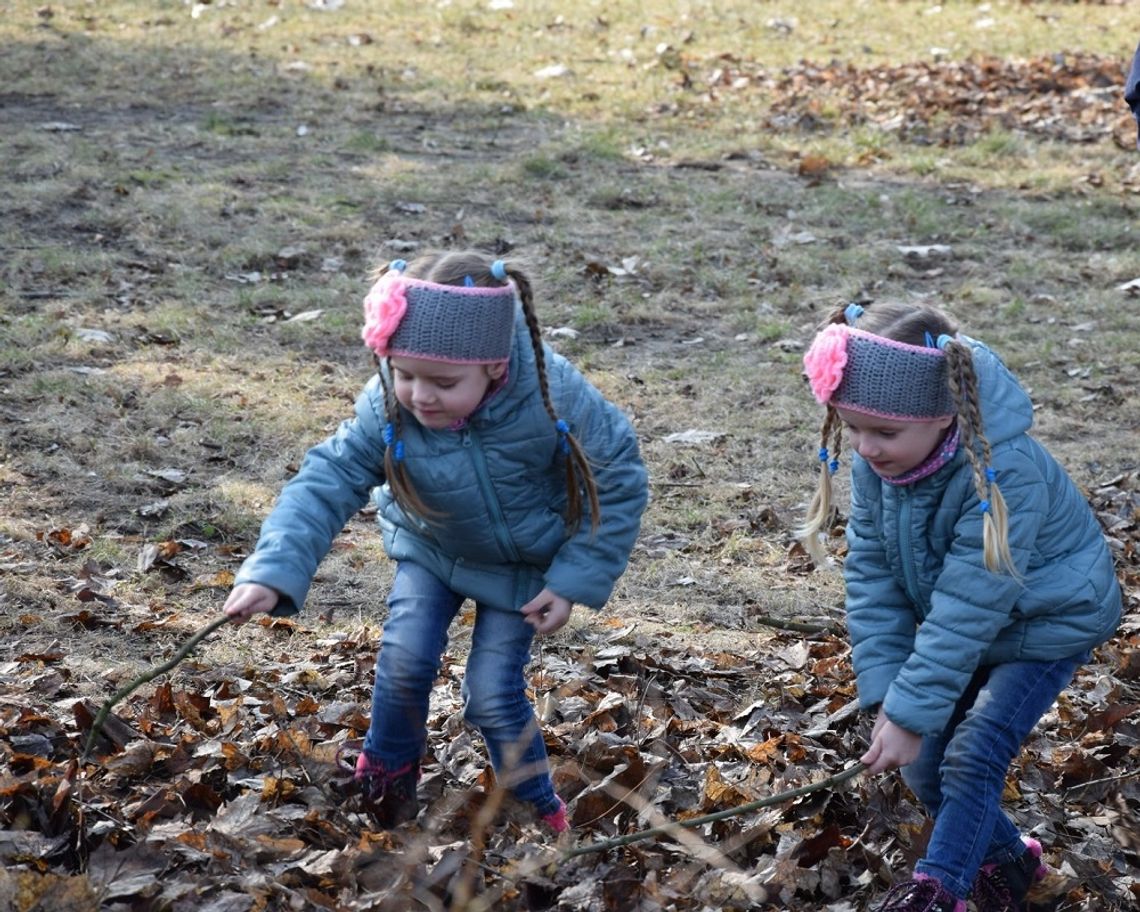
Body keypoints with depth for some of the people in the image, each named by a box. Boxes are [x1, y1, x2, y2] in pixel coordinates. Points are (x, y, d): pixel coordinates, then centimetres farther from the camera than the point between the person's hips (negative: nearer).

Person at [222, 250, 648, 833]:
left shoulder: (553, 398, -35)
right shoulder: (387, 409, -30)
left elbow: (617, 483, -21)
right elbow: (328, 480, -31)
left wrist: (574, 582, -20)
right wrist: (273, 572, -45)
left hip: (522, 564, -2)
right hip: (431, 549, 2)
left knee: (492, 692, -5)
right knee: (406, 655, -16)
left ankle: (538, 807, 21)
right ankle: (387, 770, 14)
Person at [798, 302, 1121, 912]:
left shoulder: (1003, 474, -39)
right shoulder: (876, 458, -19)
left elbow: (967, 609, -36)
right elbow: (870, 572, -13)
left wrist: (910, 712, -34)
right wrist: (884, 694, -19)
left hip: (1045, 621, -7)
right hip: (965, 626, 7)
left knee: (971, 758, -17)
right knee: (924, 764, 6)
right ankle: (1006, 860, 28)